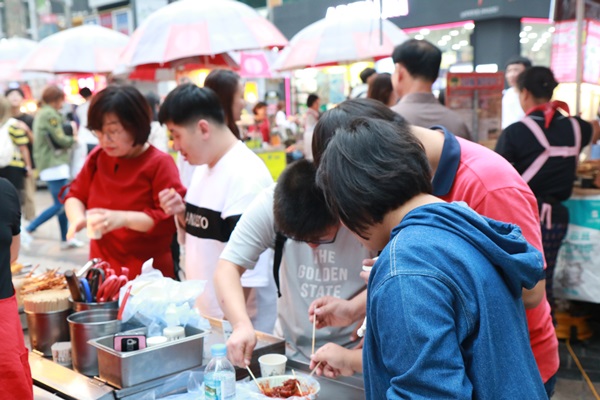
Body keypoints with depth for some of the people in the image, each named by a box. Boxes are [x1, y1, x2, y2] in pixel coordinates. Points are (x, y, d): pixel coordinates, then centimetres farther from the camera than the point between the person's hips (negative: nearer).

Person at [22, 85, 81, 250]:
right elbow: (60, 139, -17)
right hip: (55, 164, -10)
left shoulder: (40, 114, 17)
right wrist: (73, 139, 3)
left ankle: (65, 239, 17)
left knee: (62, 202, 13)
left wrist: (68, 139, 2)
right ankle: (28, 231, -7)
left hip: (47, 164, 10)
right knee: (59, 205, -8)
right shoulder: (50, 115, -14)